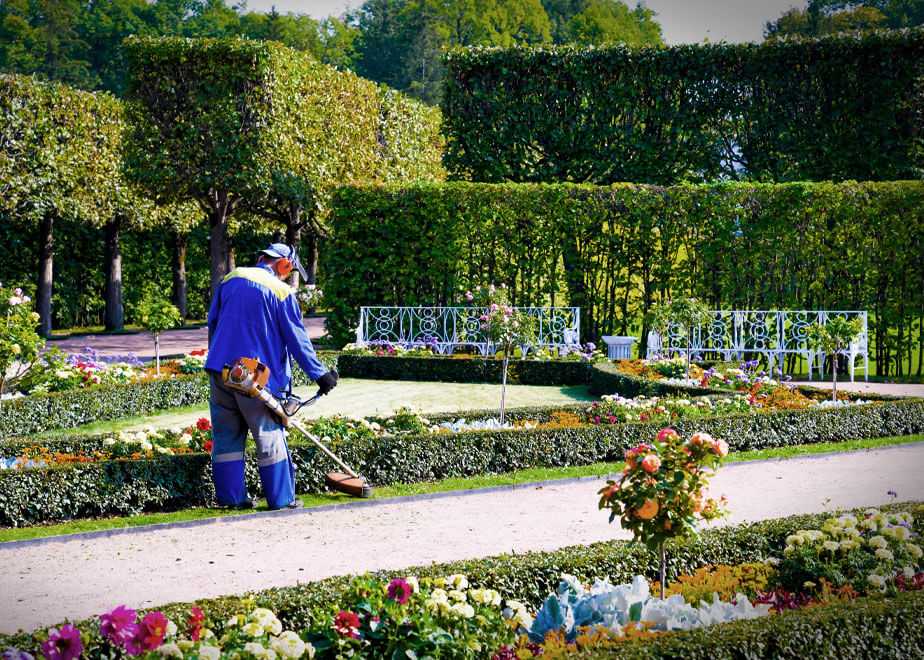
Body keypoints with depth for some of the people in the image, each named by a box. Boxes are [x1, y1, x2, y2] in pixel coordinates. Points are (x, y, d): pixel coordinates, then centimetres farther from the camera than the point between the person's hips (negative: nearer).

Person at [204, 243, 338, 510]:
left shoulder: (230, 279, 8)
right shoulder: (281, 291, -7)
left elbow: (212, 322, 17)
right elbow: (297, 339, -5)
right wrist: (319, 373, 2)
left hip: (219, 369, 5)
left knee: (227, 434, 11)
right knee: (269, 436, 4)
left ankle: (231, 495, 13)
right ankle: (281, 498, 7)